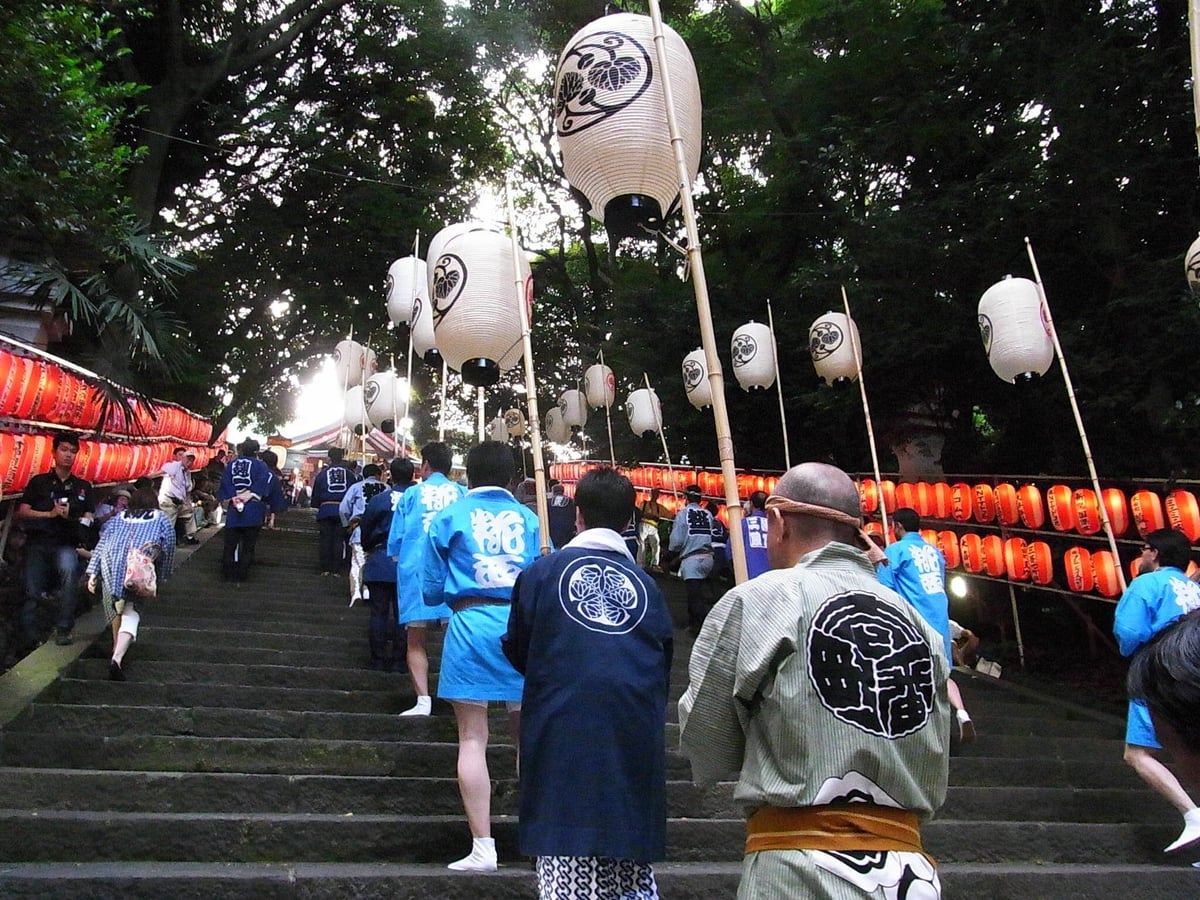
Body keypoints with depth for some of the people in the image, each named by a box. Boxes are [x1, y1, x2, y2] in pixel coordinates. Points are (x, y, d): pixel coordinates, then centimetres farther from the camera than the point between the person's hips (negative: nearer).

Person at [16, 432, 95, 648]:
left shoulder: (83, 486, 17)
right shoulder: (38, 482, 14)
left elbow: (88, 519, 12)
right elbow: (22, 512, 5)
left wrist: (74, 518, -11)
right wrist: (50, 514, -10)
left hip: (66, 543, -1)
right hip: (38, 542, 1)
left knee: (69, 569, -33)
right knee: (32, 594, -4)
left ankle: (63, 628, -27)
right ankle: (27, 641, 8)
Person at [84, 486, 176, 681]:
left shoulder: (120, 516, 30)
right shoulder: (162, 518, 25)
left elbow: (102, 542, 18)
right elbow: (168, 548, 15)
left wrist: (92, 572, 12)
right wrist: (162, 576, 20)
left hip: (111, 562, 3)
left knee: (116, 607, 22)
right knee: (131, 612, -5)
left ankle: (117, 652, 31)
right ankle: (117, 658, -23)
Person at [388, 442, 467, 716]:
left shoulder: (412, 494, 5)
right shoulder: (463, 494, 6)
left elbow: (395, 538, 8)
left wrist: (399, 559, 27)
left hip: (416, 572, -1)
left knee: (416, 641, 5)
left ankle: (423, 700, -5)